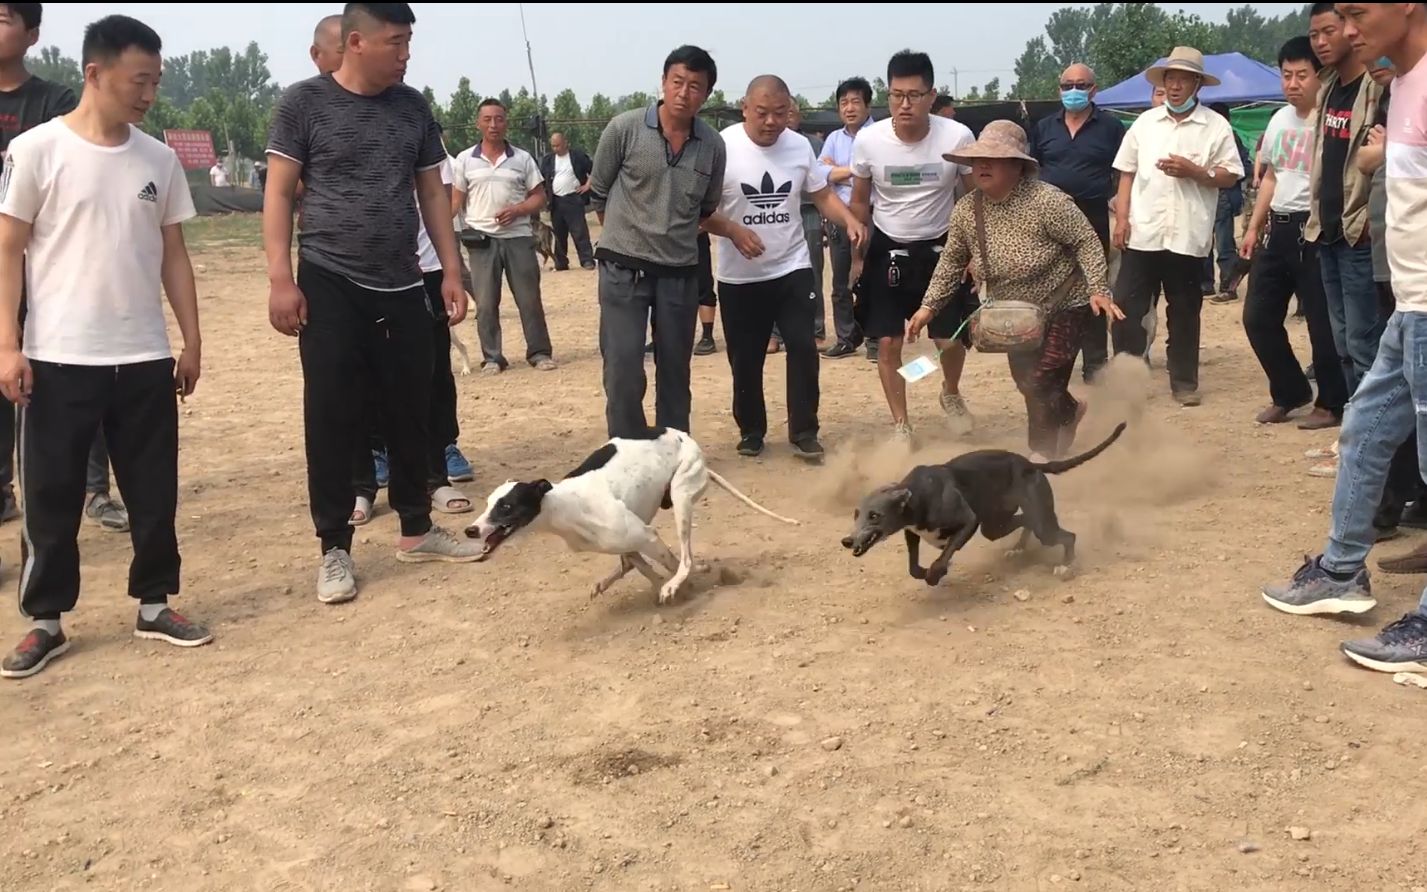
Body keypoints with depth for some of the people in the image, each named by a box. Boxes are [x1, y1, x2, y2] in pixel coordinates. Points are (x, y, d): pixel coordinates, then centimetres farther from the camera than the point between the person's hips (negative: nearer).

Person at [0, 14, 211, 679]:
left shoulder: (159, 159, 7)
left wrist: (192, 341, 10)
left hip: (144, 358, 4)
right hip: (59, 358, -4)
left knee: (154, 490, 10)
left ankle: (154, 604, 25)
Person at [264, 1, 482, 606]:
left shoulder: (413, 107, 8)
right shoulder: (304, 103, -4)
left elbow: (432, 192, 13)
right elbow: (279, 194, -5)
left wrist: (452, 270, 8)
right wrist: (281, 280, -13)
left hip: (402, 288, 4)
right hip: (331, 286, -4)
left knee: (410, 414, 10)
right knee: (332, 420, 0)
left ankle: (416, 530, 25)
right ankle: (335, 548, 10)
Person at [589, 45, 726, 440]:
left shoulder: (713, 144, -1)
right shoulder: (625, 129, -9)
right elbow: (599, 193, 3)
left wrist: (675, 238, 12)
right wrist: (627, 236, 9)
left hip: (680, 271, 3)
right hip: (623, 268, -3)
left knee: (675, 370, 11)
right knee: (623, 371, -5)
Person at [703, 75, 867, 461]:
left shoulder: (800, 146, -1)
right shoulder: (722, 147, -13)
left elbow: (822, 195, 7)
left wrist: (849, 219, -13)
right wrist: (732, 231, -28)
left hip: (793, 269, 2)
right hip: (740, 277, -2)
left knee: (803, 347, -5)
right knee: (745, 359, 8)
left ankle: (803, 433, 6)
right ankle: (751, 432, 26)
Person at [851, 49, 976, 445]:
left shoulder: (958, 137, -17)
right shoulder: (868, 140, -14)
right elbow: (860, 201, 2)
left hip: (940, 248, -1)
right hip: (887, 249, 1)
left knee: (950, 339, 0)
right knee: (888, 343, 1)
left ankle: (951, 393, 34)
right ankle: (900, 425, 18)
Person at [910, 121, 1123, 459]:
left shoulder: (1046, 201, -27)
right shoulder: (965, 211, -9)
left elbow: (1087, 242, -21)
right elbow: (951, 262, 2)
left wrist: (1098, 290, -30)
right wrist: (929, 307, -4)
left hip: (1065, 308, -6)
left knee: (1041, 385, -10)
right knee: (1026, 383, 16)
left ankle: (1042, 455, 13)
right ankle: (1069, 412, 48)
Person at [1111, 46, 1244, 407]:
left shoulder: (1216, 127, 1)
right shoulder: (1145, 122, 10)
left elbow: (1231, 176, -1)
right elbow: (1127, 173, 10)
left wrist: (1193, 171, -16)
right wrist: (1121, 218, 0)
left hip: (1188, 236, -2)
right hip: (1142, 232, 2)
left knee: (1184, 312, 8)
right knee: (1127, 307, 0)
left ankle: (1185, 382, 17)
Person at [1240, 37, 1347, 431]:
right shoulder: (1279, 120, 13)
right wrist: (1254, 227, 19)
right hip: (1278, 228, 8)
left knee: (1321, 323, 0)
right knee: (1258, 317, 10)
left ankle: (1331, 404, 15)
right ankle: (1290, 393, 26)